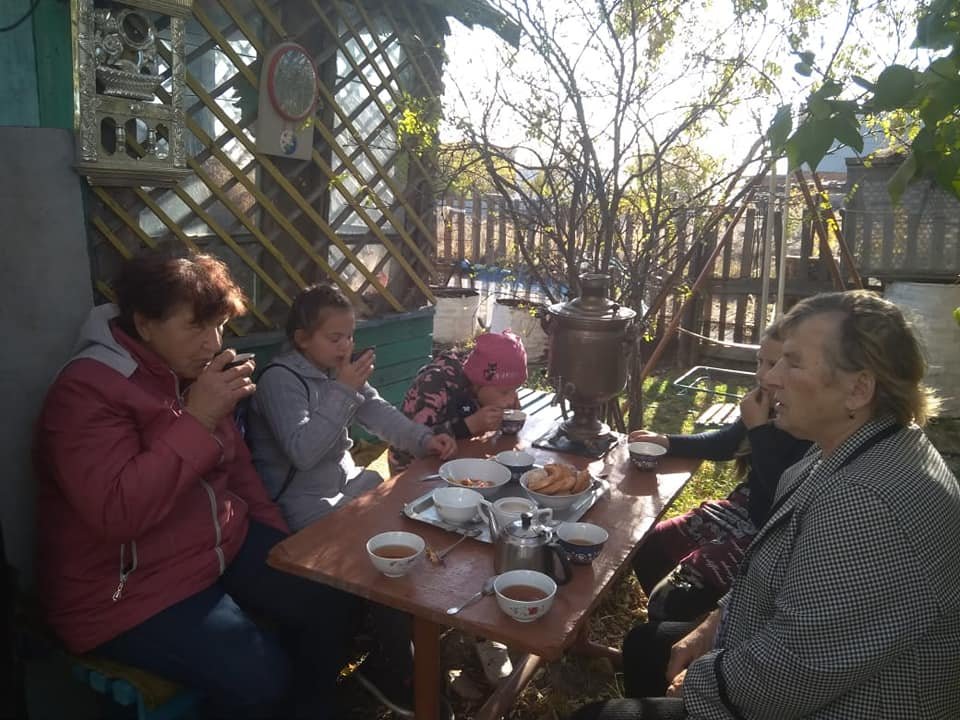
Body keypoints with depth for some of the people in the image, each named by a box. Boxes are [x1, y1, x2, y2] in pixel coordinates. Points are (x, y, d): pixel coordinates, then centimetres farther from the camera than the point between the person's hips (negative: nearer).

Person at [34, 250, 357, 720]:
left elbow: (234, 463, 17)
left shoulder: (190, 371, 6)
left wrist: (274, 532, 8)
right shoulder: (86, 390, -19)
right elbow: (116, 512, -31)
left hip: (225, 546, 8)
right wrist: (197, 420, -30)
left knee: (329, 600, -4)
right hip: (130, 590, -7)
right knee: (260, 678, -24)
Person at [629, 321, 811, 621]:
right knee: (647, 546, 11)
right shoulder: (772, 407, -1)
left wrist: (759, 429, -26)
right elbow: (725, 442, 14)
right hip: (742, 509, 9)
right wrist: (667, 441, 3)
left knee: (671, 598, -15)